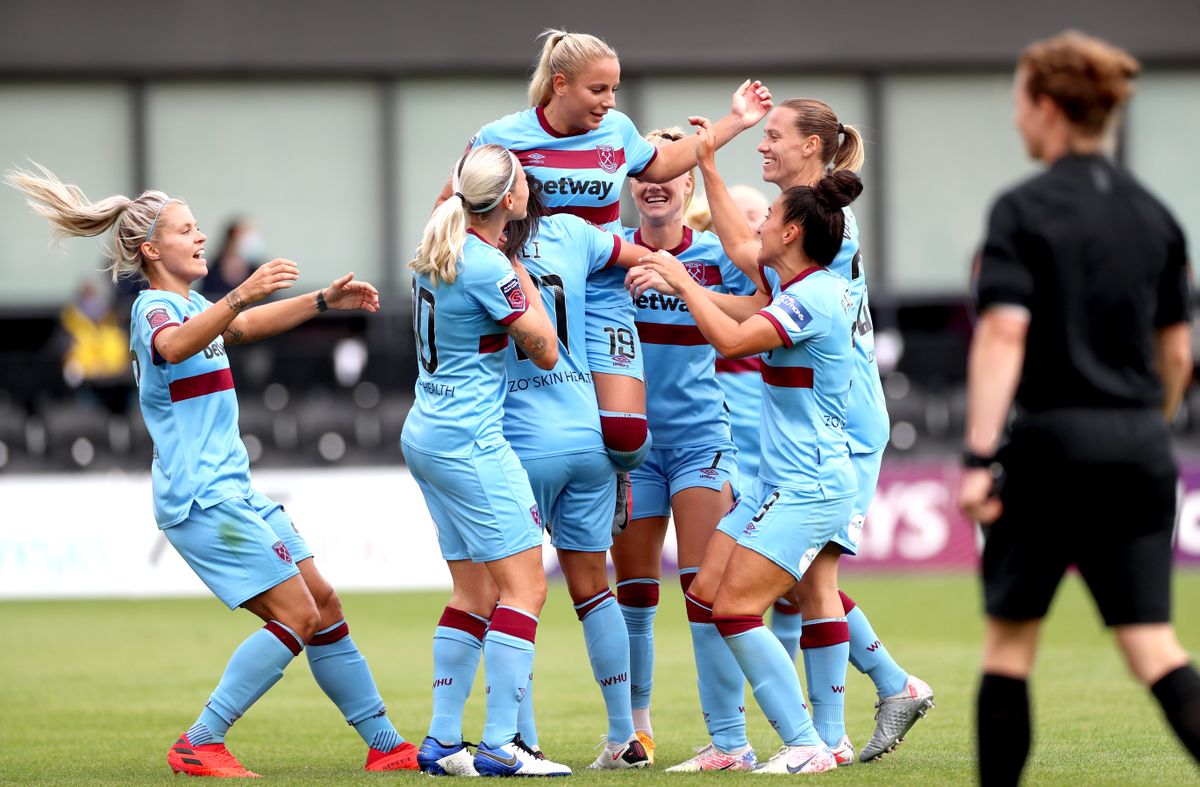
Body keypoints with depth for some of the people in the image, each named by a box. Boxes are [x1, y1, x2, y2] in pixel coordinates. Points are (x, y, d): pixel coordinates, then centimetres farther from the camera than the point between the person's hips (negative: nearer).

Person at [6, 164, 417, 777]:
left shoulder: (192, 305, 18)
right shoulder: (154, 306, -12)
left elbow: (245, 326, 36)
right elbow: (173, 347, -36)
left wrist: (322, 301, 28)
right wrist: (242, 294, -48)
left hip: (233, 491, 10)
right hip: (202, 497, -10)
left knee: (324, 606, 11)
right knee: (296, 615, -14)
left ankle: (385, 745, 17)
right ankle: (198, 747, -12)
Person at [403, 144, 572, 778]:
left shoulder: (439, 246, 7)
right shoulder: (488, 267, -18)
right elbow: (545, 352, -8)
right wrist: (521, 272, 0)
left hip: (427, 434, 10)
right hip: (471, 441, -10)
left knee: (475, 591, 12)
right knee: (525, 586, -7)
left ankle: (441, 742, 10)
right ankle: (498, 746, -12)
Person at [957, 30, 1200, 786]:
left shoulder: (1025, 210, -7)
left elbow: (1004, 333, -16)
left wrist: (979, 457, -19)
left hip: (1053, 440, -5)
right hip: (1139, 442, 5)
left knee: (1010, 636, 9)